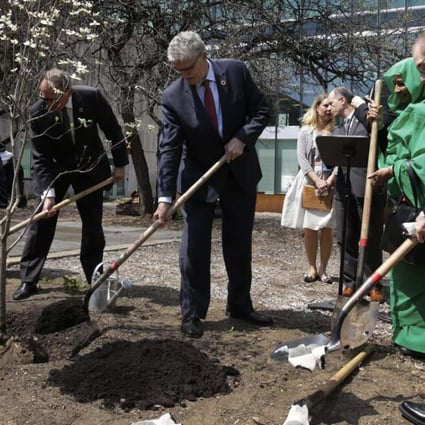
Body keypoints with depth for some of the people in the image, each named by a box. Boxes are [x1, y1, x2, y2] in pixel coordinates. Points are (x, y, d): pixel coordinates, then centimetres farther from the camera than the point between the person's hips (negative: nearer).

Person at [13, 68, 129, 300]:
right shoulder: (37, 113, -24)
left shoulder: (91, 97, -24)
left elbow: (113, 130, -9)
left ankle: (95, 277, 13)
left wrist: (120, 164, -6)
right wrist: (48, 193, -28)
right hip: (56, 168, 0)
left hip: (90, 167, 1)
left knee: (93, 223, 1)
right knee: (42, 219, -4)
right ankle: (28, 280, 5)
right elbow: (40, 159, -19)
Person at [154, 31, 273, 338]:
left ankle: (240, 305, 26)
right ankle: (192, 314, 10)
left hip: (240, 172, 2)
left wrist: (242, 137, -20)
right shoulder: (173, 97, -15)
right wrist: (165, 197, -24)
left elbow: (262, 110, -3)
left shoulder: (236, 71, -10)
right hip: (199, 178, -2)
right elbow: (169, 150, -18)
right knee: (194, 247, -3)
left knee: (240, 244, 11)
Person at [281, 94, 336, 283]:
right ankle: (312, 267, 11)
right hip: (309, 182, 0)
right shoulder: (306, 131, 7)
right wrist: (317, 180, -12)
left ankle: (323, 268, 10)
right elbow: (302, 158, -1)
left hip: (330, 183, 0)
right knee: (309, 228, 0)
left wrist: (331, 179, -14)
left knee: (327, 229, 0)